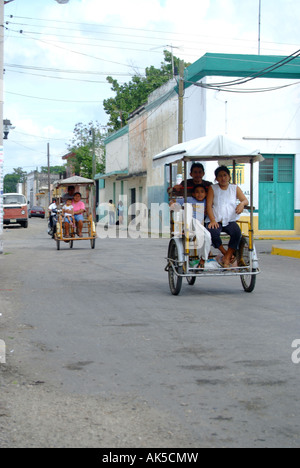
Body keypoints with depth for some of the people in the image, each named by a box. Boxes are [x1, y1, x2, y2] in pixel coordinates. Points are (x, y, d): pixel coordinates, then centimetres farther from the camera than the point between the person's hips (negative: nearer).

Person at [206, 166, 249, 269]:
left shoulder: (235, 188, 16)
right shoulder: (212, 189, 11)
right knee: (213, 232, -35)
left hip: (231, 221, 1)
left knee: (237, 232, -32)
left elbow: (245, 200, 11)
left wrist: (242, 204, -15)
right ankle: (225, 253, -16)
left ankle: (227, 258, -25)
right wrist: (212, 220, -13)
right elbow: (209, 205, 2)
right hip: (216, 221, -1)